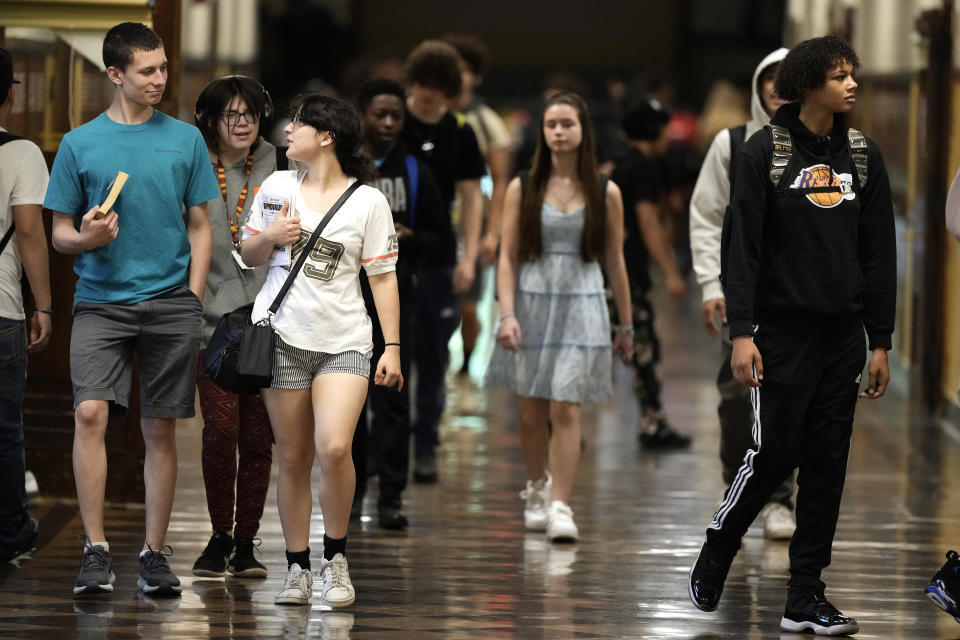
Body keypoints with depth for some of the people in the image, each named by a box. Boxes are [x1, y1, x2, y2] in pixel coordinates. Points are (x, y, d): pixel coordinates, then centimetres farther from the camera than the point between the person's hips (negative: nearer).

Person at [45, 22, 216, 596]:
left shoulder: (185, 139, 8)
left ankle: (155, 553, 13)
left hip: (171, 301, 1)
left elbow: (200, 226, 11)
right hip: (101, 301, -1)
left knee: (161, 429, 4)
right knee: (91, 412, -18)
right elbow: (60, 233, 9)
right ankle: (96, 551, -14)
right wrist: (84, 238, -14)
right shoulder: (80, 144, 5)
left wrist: (193, 301, 2)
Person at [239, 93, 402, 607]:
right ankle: (298, 569, 11)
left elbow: (382, 276, 2)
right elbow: (248, 254, 18)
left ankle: (336, 558, -1)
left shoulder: (368, 201, 0)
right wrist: (270, 236, -5)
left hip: (344, 342, -3)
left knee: (334, 448, -19)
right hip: (284, 337, 3)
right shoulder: (276, 187, 8)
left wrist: (393, 346, -3)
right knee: (293, 458, 2)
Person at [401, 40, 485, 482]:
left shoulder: (459, 133, 4)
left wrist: (469, 256, -3)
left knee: (433, 358, 4)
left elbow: (471, 196, 6)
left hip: (437, 260, 2)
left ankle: (426, 447, 11)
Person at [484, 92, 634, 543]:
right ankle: (537, 488, 33)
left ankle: (561, 508, -12)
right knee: (531, 412, 8)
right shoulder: (522, 189, 2)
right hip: (532, 304, 1)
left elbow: (615, 262, 8)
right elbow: (508, 257, 0)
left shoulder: (605, 194, 2)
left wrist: (625, 325, 12)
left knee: (565, 409, -11)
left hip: (581, 307, -1)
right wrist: (507, 314, -11)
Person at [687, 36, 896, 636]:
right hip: (783, 332, -4)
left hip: (843, 334, 4)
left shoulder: (864, 156, 8)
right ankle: (714, 558, 18)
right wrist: (742, 331, -14)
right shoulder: (766, 150, -5)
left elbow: (879, 254, 10)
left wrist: (880, 342, 7)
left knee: (828, 464, 3)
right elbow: (743, 244, -7)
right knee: (775, 455, -6)